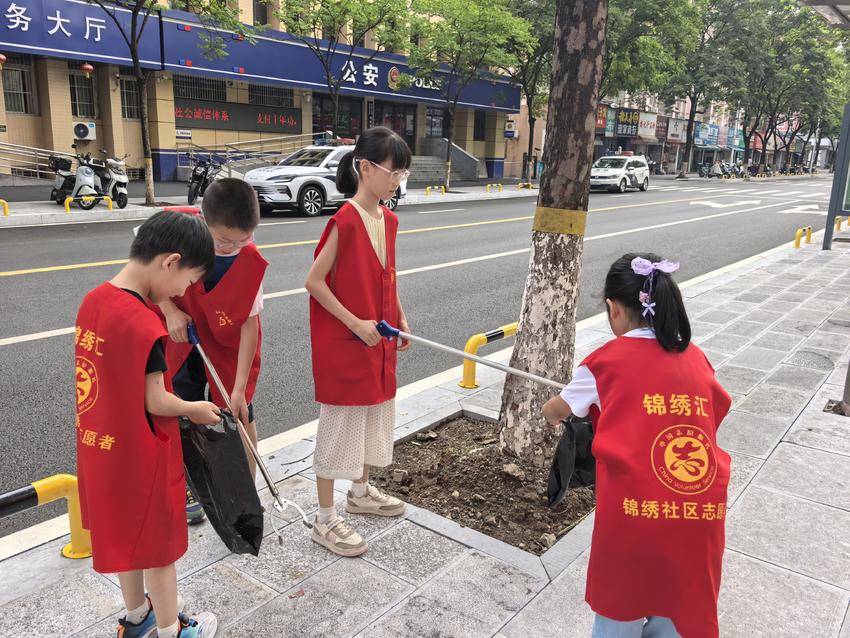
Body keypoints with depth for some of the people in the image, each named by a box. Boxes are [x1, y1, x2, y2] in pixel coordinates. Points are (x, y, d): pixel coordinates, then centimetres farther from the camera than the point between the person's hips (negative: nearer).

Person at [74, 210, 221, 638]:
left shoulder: (94, 300, -1)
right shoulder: (144, 325, -28)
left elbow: (113, 380, 6)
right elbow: (154, 402, -21)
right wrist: (195, 410, -4)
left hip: (102, 448, 8)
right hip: (143, 456, -8)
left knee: (127, 534, 25)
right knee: (161, 545, 13)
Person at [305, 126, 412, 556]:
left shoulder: (388, 219, 5)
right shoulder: (345, 221, -19)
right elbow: (314, 282, -18)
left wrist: (400, 321, 9)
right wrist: (356, 324, -20)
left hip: (378, 341, 8)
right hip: (343, 342, -8)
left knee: (373, 418, 21)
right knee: (338, 425, 3)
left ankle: (361, 492, 42)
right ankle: (325, 520, 18)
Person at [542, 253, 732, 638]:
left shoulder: (607, 360, -1)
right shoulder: (695, 358, 8)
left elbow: (553, 411, 14)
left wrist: (553, 416, 37)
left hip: (634, 511, -3)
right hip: (701, 513, 4)